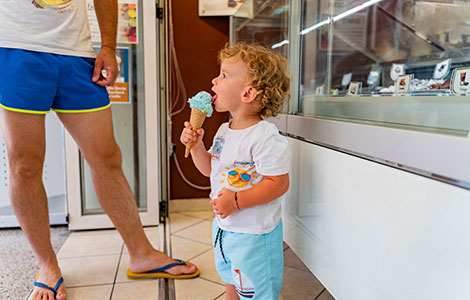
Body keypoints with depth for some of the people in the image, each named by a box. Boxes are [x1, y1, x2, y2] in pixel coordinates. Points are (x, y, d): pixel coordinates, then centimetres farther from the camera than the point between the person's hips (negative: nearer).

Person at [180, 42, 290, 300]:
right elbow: (209, 169, 11)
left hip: (254, 233, -8)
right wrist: (196, 145, -6)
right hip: (224, 226, 8)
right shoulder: (224, 131, 3)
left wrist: (237, 201, -29)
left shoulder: (265, 138, -25)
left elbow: (279, 183, -26)